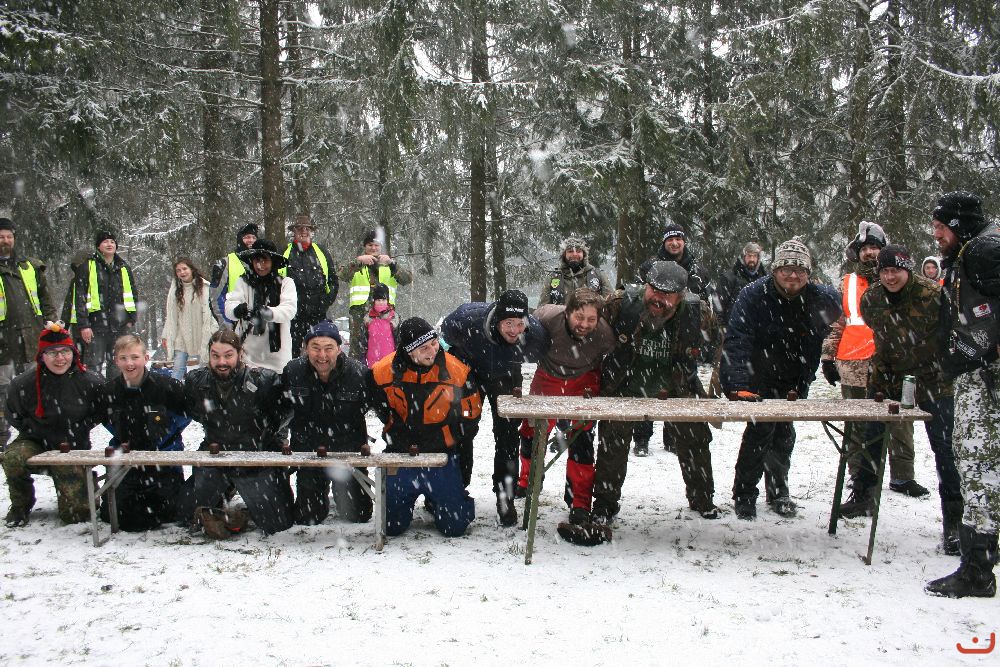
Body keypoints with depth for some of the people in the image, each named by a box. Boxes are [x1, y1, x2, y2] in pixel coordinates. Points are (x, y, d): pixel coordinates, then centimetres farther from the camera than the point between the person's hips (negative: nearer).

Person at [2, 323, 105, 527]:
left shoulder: (89, 382, -9)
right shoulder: (23, 384, -10)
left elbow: (100, 412, 6)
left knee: (76, 514, -11)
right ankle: (21, 505, -4)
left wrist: (79, 430, -3)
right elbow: (14, 416, 6)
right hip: (36, 444, 1)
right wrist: (37, 432, -4)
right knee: (13, 458, -35)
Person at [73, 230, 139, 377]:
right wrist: (83, 325, -10)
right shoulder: (87, 267, 3)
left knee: (117, 367, 8)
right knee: (94, 365, -6)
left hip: (121, 326, 4)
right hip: (96, 325, -4)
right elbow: (80, 297, -2)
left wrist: (131, 320, 8)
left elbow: (134, 295, 19)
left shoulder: (124, 268, 15)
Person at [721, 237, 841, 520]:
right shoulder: (753, 295, -22)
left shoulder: (822, 298, -11)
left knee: (784, 433, 14)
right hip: (757, 379, -4)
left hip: (794, 382, 4)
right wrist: (739, 386, -39)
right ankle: (744, 496, -2)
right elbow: (737, 342, -29)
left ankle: (778, 491, 31)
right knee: (761, 427, -14)